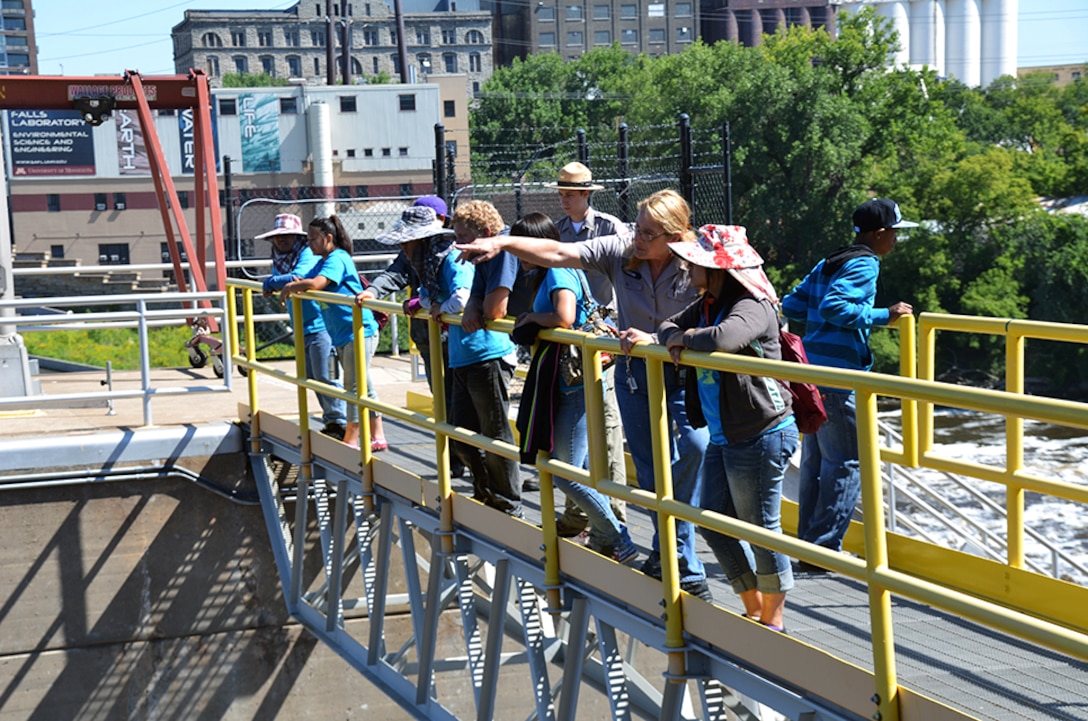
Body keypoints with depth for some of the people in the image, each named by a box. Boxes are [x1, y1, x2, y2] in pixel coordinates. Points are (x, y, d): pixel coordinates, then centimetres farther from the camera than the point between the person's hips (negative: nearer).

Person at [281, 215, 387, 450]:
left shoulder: (337, 259, -15)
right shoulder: (323, 262, 15)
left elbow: (316, 284, -29)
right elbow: (304, 281, 19)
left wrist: (291, 287, -14)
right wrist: (294, 286, -4)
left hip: (358, 330, -10)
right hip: (342, 334, 10)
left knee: (355, 387, -5)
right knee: (363, 386, 13)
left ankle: (350, 442, -2)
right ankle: (377, 437, 19)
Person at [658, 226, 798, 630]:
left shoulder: (752, 307, -19)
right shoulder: (706, 306, 10)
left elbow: (723, 339, -37)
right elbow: (670, 326, 19)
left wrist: (689, 337, -17)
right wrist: (673, 338, -6)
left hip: (761, 437, -10)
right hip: (722, 438, 10)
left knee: (761, 528, 3)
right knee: (713, 523, 13)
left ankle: (773, 620, 20)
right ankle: (754, 610, 29)